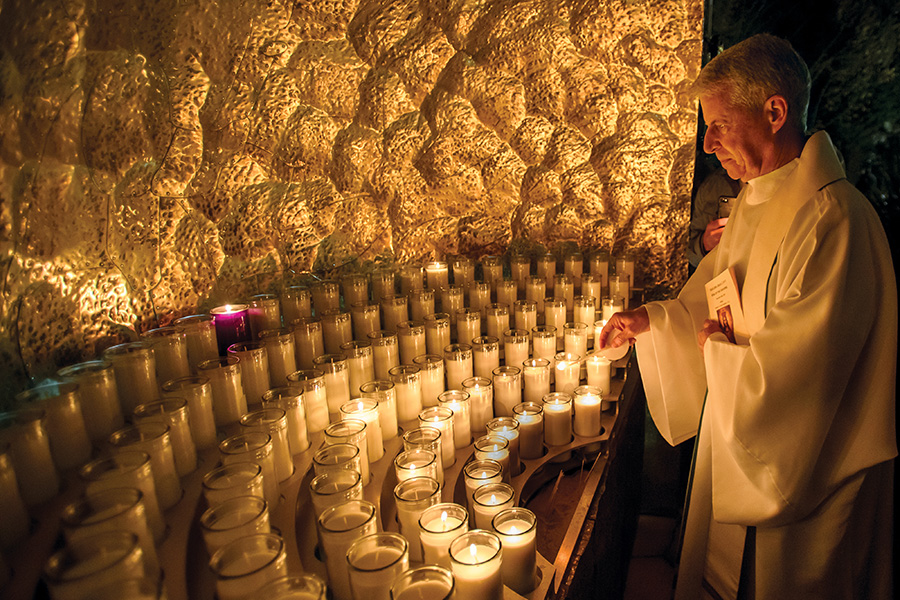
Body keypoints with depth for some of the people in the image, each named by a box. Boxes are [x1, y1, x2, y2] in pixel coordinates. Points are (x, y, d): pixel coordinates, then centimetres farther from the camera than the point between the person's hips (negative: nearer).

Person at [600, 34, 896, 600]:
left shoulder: (833, 219, -29)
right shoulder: (757, 200, 2)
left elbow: (789, 377, -30)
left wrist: (716, 351, -14)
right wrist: (651, 320, 0)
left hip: (800, 472, -8)